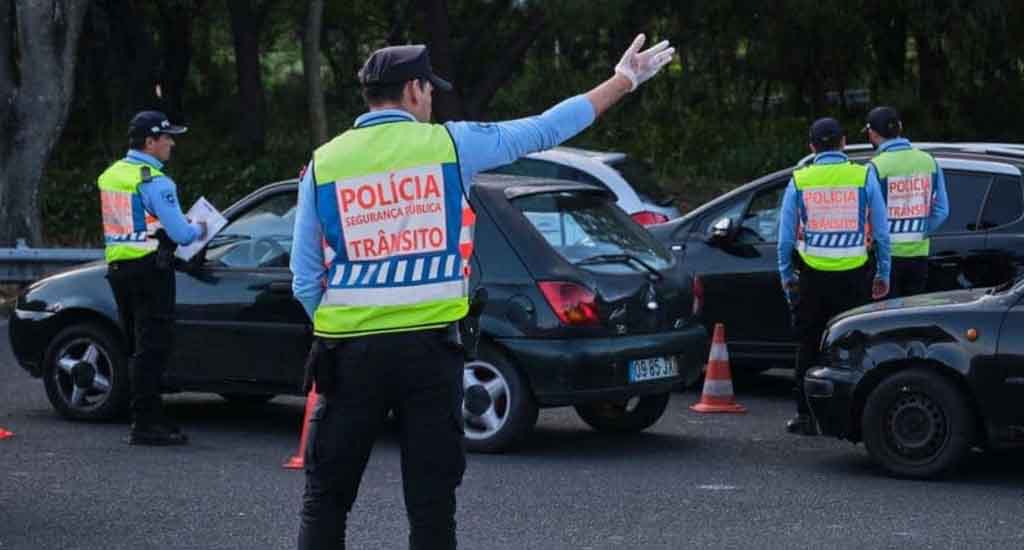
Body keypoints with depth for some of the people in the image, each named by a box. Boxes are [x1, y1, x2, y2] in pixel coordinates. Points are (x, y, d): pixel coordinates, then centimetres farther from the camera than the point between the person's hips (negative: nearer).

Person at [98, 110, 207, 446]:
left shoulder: (110, 176, 13)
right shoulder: (154, 181, -15)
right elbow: (180, 233, -18)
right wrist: (199, 231, 4)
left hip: (117, 267, 9)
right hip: (150, 269, -9)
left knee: (140, 348, 14)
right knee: (152, 348, -6)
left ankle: (150, 417, 19)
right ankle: (145, 424, -7)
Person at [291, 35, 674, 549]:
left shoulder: (323, 164, 2)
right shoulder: (447, 144, -1)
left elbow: (305, 281, 2)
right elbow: (544, 129, 8)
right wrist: (622, 82, 19)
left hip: (350, 350, 1)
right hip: (430, 346, -1)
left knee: (325, 498, 9)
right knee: (431, 501, 7)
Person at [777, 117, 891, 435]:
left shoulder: (799, 181, 1)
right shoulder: (864, 177, -1)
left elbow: (786, 236, 3)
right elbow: (882, 233, 2)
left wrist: (786, 275, 15)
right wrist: (883, 275, 12)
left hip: (813, 275, 0)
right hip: (853, 276, 0)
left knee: (809, 346, 10)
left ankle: (806, 416, 10)